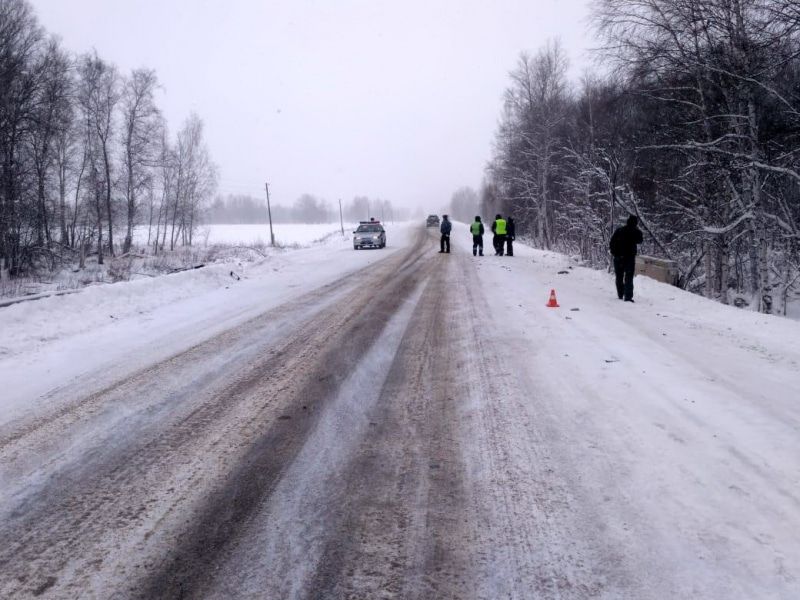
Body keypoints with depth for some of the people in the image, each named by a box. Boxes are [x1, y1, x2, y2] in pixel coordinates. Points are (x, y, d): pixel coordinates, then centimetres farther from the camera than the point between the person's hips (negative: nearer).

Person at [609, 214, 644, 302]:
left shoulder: (619, 230, 2)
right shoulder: (636, 231, -7)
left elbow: (612, 242, 2)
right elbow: (640, 241, 10)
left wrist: (613, 252, 10)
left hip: (618, 256, 3)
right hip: (629, 257, -3)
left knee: (619, 277, 15)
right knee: (629, 277, -2)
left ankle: (620, 295, 22)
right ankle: (628, 296, -11)